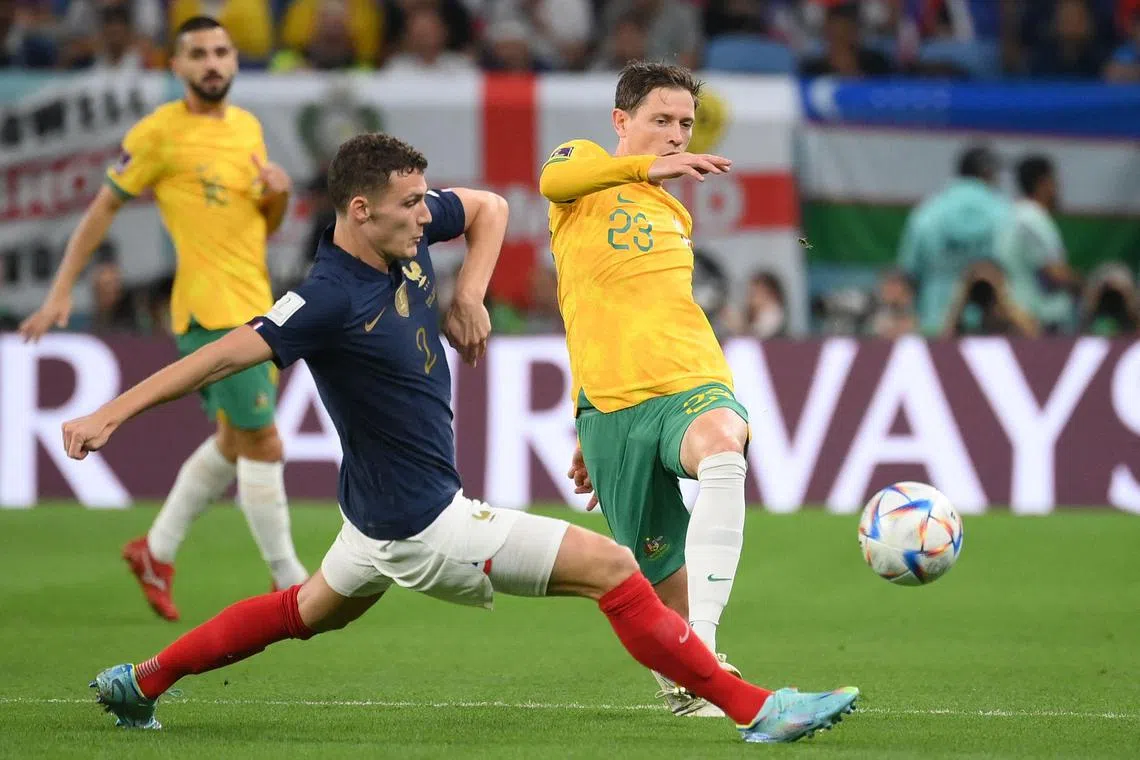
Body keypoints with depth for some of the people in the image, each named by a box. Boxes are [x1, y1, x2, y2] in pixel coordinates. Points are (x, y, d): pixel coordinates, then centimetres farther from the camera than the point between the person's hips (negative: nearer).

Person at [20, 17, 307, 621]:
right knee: (263, 445, -7)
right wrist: (61, 291, -6)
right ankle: (289, 582, 2)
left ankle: (156, 551, 30)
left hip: (254, 308, 8)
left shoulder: (248, 127, 13)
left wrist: (278, 195, -2)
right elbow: (103, 209, -2)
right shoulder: (158, 133, -8)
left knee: (233, 444, 16)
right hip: (211, 313, -8)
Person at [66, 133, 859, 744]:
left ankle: (140, 682, 41)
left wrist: (469, 295, -1)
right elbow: (223, 355, -27)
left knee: (315, 609, 32)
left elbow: (490, 207, 14)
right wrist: (110, 414, -29)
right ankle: (755, 709, -6)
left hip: (386, 507, 10)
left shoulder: (408, 233, -4)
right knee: (613, 568, -10)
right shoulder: (332, 300, -27)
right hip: (425, 524, -10)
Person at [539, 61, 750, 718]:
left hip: (693, 382, 2)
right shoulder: (586, 162, 11)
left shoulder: (676, 217, 24)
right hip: (609, 405, -2)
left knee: (722, 451, -34)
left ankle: (701, 655, -41)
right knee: (667, 580, 1)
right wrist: (647, 167, -31)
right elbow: (553, 180, -16)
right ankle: (680, 684, 32)